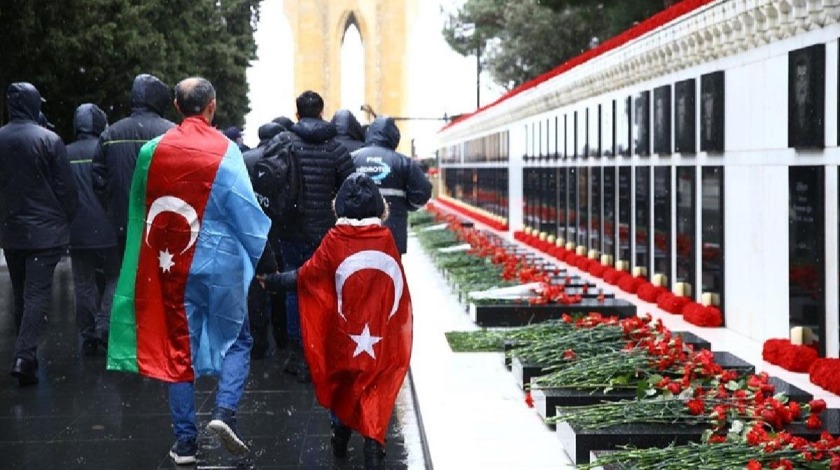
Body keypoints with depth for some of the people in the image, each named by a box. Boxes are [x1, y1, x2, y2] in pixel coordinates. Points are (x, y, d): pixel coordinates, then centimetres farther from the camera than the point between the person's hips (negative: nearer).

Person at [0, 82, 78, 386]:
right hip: (45, 231, -4)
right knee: (37, 293, -6)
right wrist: (66, 220, 6)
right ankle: (25, 355, -18)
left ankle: (25, 353, 23)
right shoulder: (49, 140, -12)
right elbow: (66, 188, -9)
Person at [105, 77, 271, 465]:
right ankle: (225, 411, -10)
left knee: (179, 347, 10)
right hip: (220, 261, -3)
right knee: (236, 339, 12)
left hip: (172, 263, 3)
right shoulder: (224, 151, -11)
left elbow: (139, 208, 12)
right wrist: (265, 258, 1)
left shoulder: (154, 151, 1)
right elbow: (245, 211, -10)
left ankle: (184, 441, 11)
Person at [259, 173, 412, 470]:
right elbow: (398, 285, 4)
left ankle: (340, 437, 34)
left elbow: (306, 276, -7)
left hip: (344, 335, 0)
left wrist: (271, 282, 5)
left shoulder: (335, 240, -11)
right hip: (381, 337, 0)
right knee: (375, 390, 5)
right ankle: (373, 444, -8)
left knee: (341, 382, 21)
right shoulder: (385, 239, -5)